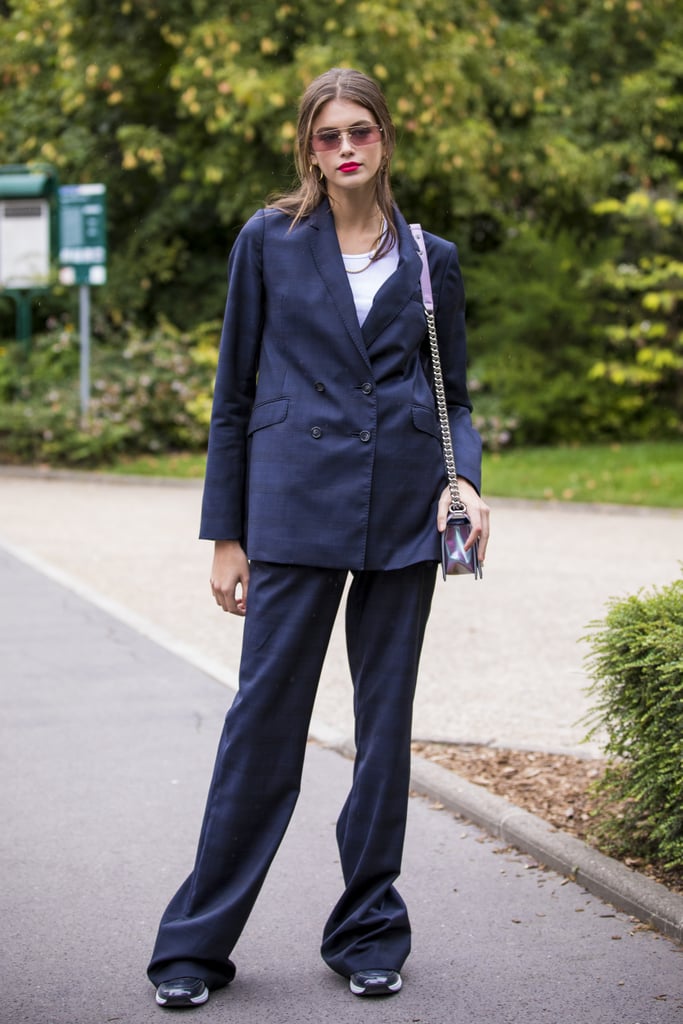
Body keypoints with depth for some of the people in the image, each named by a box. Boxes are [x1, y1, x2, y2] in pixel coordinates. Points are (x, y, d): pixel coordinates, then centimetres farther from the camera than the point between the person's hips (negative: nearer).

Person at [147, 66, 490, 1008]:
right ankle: (198, 941, 8)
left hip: (404, 510, 2)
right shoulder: (269, 243, 5)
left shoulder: (431, 260, 10)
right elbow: (234, 394, 6)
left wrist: (465, 478, -6)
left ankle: (370, 932, 19)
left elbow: (453, 397, 15)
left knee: (387, 718, 7)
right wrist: (225, 535, 3)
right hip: (296, 505, -2)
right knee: (264, 716, -2)